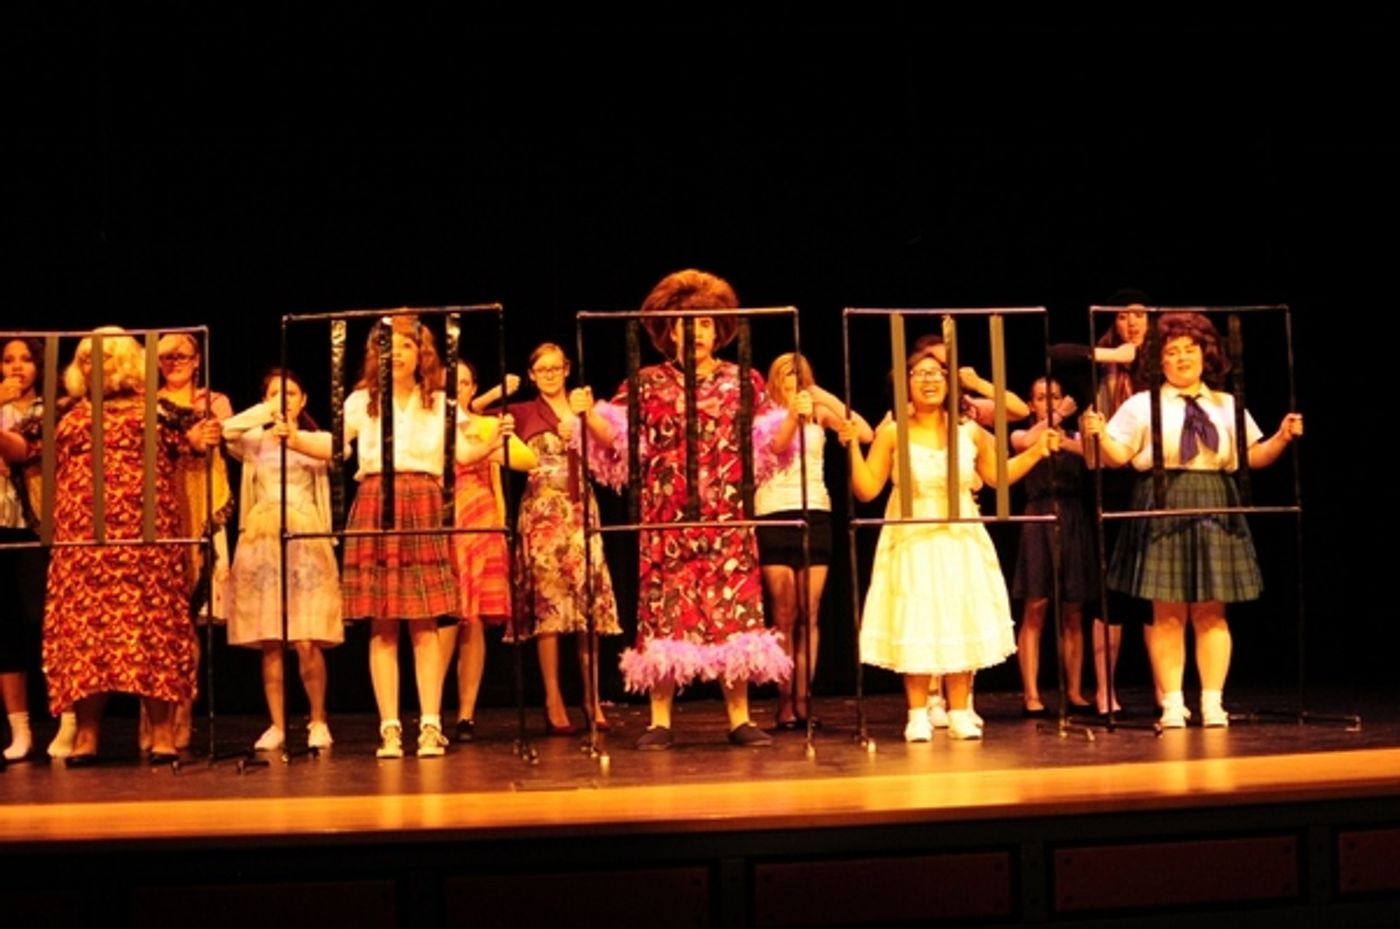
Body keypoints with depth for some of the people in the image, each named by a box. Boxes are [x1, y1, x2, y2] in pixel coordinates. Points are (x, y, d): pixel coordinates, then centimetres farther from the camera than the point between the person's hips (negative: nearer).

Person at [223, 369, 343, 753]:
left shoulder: (315, 438, 11)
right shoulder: (254, 442, 15)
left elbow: (331, 450, -15)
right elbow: (225, 430, -8)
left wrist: (293, 438, -33)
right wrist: (267, 412, -1)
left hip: (305, 540, -2)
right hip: (261, 541, 2)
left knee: (307, 642, -11)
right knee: (269, 644, -1)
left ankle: (318, 721, 4)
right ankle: (277, 724, 7)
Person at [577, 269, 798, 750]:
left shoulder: (742, 382, 10)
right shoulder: (647, 384, 8)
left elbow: (767, 445, 7)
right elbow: (616, 439, 0)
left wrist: (794, 417, -9)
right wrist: (587, 413, -17)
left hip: (727, 521, 1)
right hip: (666, 523, -1)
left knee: (733, 611, 0)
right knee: (665, 613, -2)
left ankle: (739, 719, 7)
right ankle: (660, 722, 4)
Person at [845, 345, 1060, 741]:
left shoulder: (969, 432, 3)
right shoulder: (892, 433, -6)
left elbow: (998, 475, 16)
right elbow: (867, 490, -7)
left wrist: (1036, 451, 8)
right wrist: (853, 447, -18)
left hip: (961, 543, 3)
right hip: (913, 543, -3)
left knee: (962, 625, 4)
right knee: (915, 629, -2)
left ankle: (959, 713, 15)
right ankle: (918, 715, 10)